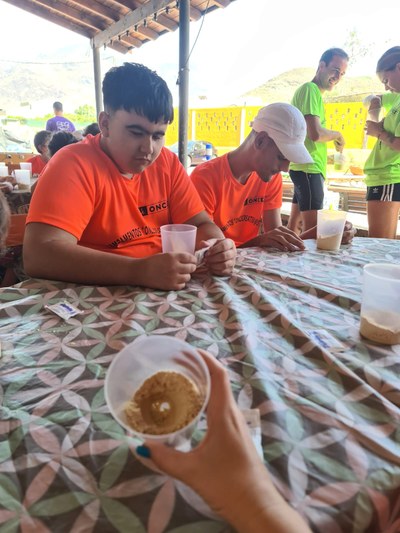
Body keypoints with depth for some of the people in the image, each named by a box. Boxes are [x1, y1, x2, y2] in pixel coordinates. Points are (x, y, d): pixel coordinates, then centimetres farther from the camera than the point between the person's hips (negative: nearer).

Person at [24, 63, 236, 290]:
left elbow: (201, 224, 5)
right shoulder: (74, 164, -14)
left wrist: (217, 247, -18)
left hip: (165, 293, 4)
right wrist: (139, 271, -33)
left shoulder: (168, 163, 2)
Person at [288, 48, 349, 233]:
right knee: (312, 228, -14)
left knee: (294, 224, 13)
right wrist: (337, 135, -4)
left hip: (304, 168, 10)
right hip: (309, 168, -10)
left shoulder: (311, 91, 21)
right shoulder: (311, 89, -9)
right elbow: (316, 133, -21)